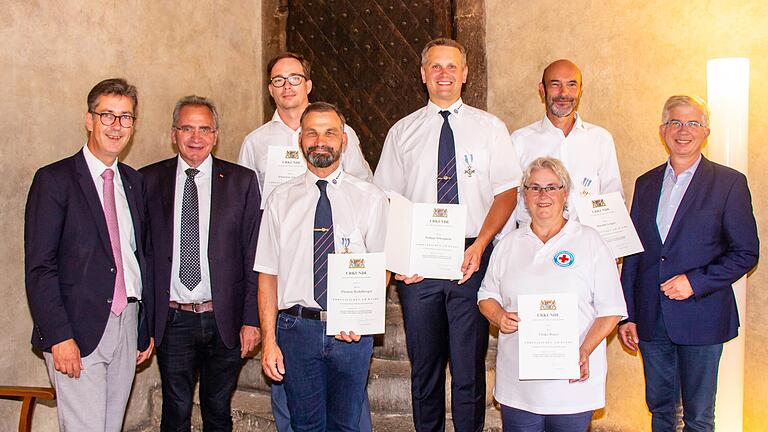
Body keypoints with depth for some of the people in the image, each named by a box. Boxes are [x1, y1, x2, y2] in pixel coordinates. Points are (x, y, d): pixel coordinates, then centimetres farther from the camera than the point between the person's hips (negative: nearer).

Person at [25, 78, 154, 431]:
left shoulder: (134, 181, 13)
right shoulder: (55, 179, -5)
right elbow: (39, 267, -10)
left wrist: (146, 328, 14)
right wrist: (59, 336, -16)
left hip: (127, 325, 6)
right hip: (78, 334, -5)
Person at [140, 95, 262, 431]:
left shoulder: (242, 181, 0)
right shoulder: (149, 180, 2)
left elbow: (254, 256, -1)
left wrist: (251, 319, -5)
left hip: (225, 319, 0)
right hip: (172, 319, 0)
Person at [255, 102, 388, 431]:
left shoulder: (371, 198, 2)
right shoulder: (281, 200, 4)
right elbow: (268, 274, 3)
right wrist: (269, 339, -4)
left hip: (352, 330, 0)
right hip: (297, 327, 1)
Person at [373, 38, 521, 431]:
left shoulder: (489, 128, 7)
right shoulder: (402, 132, 10)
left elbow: (507, 192, 2)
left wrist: (480, 245, -12)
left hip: (472, 258, -1)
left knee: (469, 364, 0)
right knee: (424, 364, 9)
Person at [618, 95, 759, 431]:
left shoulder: (729, 182, -3)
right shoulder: (646, 183, 10)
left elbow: (746, 253, -4)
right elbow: (633, 253, 11)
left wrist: (696, 281, -16)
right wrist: (627, 315, 7)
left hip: (700, 317, -4)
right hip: (651, 319, 4)